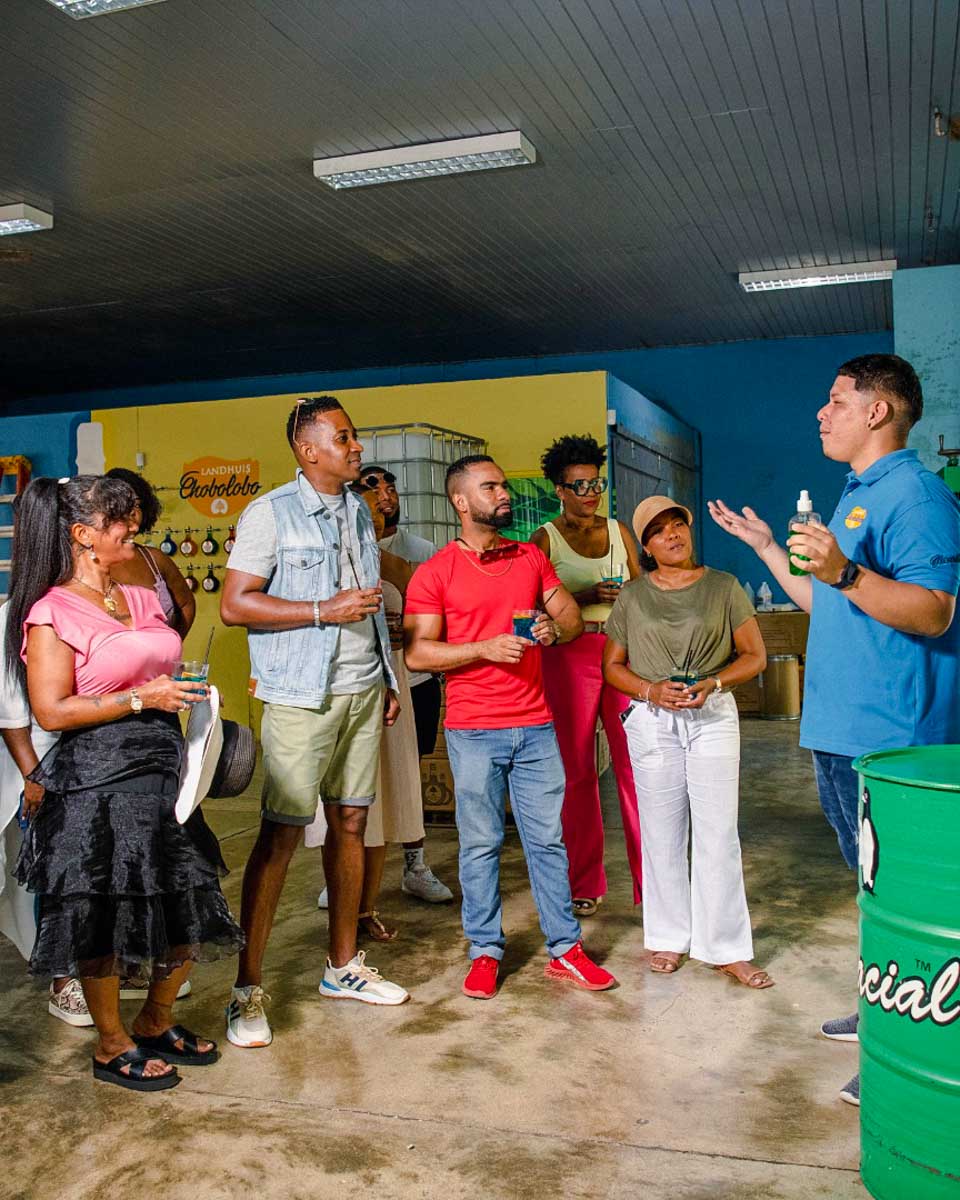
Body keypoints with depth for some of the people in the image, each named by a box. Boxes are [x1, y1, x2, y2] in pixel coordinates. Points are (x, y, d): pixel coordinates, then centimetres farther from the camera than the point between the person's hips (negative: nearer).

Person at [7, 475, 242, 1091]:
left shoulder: (142, 599, 11)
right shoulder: (52, 612, -10)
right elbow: (52, 710, -15)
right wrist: (140, 699, -17)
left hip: (163, 773, 7)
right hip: (96, 784, -7)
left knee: (189, 915, 11)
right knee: (104, 922, 5)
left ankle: (156, 1026, 33)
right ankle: (112, 1047, 26)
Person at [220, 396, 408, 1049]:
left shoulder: (359, 512, 15)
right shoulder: (271, 513, -7)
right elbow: (234, 605, -12)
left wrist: (388, 678, 16)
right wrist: (324, 611, -16)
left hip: (362, 690, 7)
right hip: (302, 696, -6)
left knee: (350, 822, 11)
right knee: (283, 832, -6)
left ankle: (344, 965, 24)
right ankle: (248, 988, 5)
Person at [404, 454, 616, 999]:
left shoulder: (532, 558, 11)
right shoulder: (435, 573, -3)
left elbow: (573, 617, 16)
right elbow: (417, 652, -8)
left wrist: (554, 627, -7)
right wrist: (485, 647, -17)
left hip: (536, 726, 3)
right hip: (473, 732, -3)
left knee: (548, 838, 7)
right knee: (481, 844, 4)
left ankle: (565, 949, 17)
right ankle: (486, 952, 17)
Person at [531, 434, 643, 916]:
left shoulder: (618, 531, 15)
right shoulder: (546, 538, 4)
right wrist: (590, 596, -17)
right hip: (570, 655, -2)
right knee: (577, 769, 4)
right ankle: (585, 884, 15)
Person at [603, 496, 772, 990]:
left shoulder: (723, 586, 4)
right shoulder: (632, 595, 7)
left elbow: (754, 655, 5)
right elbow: (612, 664, 9)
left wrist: (712, 683, -12)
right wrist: (650, 690, -10)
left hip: (713, 716, -1)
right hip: (651, 720, 1)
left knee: (718, 834, -3)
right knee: (662, 835, 6)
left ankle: (727, 948, 7)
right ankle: (668, 938, 20)